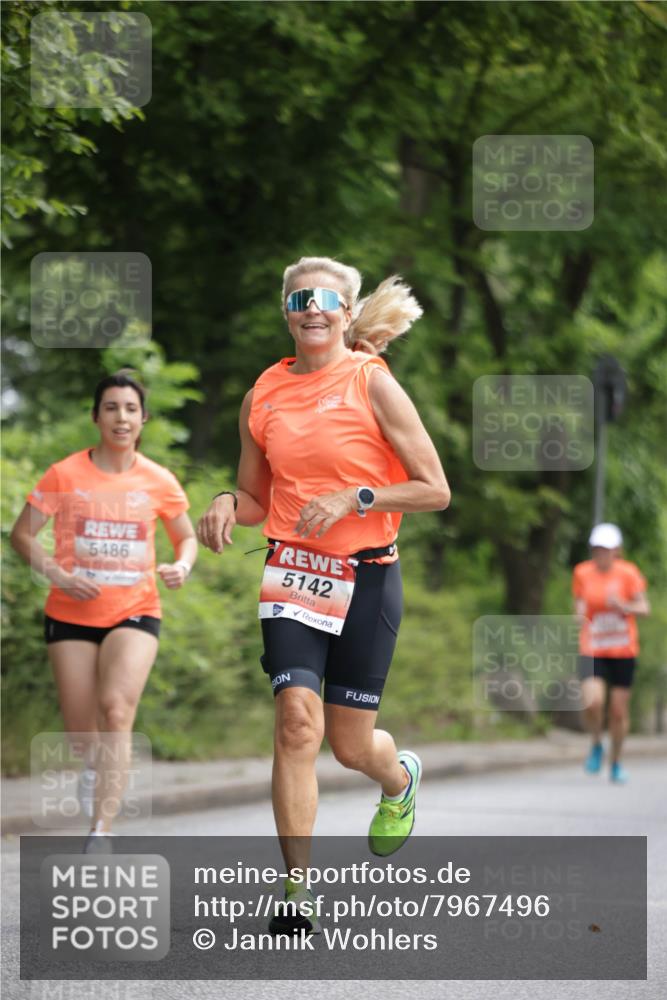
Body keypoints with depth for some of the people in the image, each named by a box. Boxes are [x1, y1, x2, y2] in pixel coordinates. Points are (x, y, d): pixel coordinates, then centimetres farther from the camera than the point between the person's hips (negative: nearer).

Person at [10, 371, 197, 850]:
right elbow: (23, 534, 0)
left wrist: (182, 567, -9)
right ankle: (97, 768, 46)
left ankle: (101, 835, -25)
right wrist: (59, 575, -15)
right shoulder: (65, 475, -5)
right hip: (72, 615, 1)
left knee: (116, 710, -23)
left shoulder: (159, 482, -1)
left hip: (135, 612, -1)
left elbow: (187, 537, 14)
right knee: (81, 733, 7)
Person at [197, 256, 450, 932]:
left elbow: (435, 490, -5)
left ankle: (401, 780, 44)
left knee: (350, 744, 6)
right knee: (297, 720, -16)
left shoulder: (372, 383, -5)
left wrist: (353, 498, -16)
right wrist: (227, 505, -5)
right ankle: (297, 886, -11)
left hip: (365, 576, -2)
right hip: (292, 571, 2)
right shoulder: (264, 394, 6)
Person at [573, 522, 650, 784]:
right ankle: (596, 746, 9)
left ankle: (616, 762, 26)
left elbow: (644, 607, -8)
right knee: (592, 703, -20)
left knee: (619, 711, 5)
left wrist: (623, 606, -27)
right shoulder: (582, 573, 0)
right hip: (592, 651, 1)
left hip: (623, 652, 0)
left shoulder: (628, 573, -8)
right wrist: (580, 611, -7)